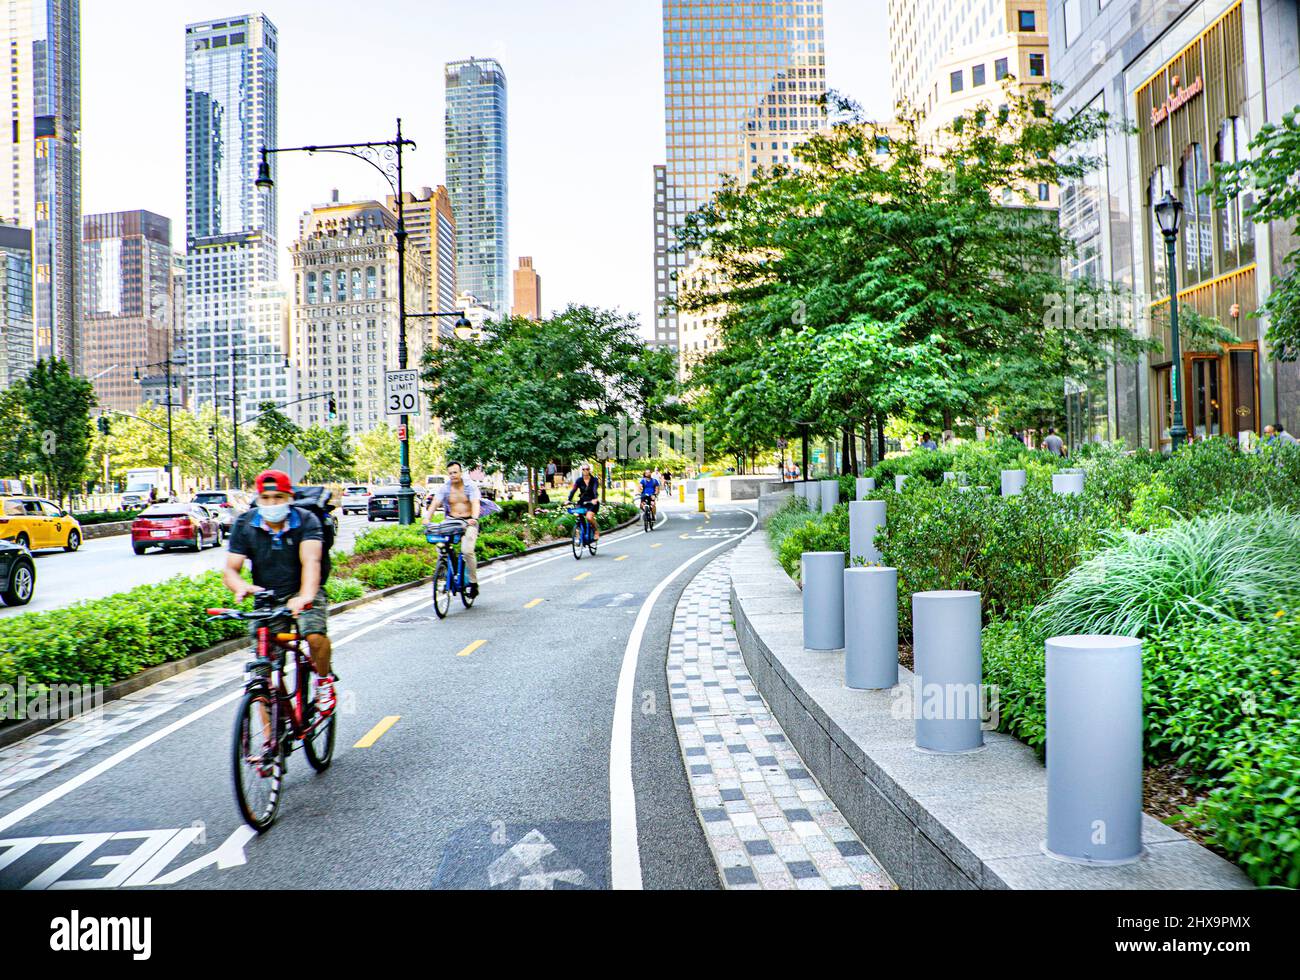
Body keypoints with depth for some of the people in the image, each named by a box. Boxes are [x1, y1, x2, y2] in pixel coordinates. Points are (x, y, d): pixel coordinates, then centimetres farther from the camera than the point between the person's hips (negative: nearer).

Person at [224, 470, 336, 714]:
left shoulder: (306, 520, -14)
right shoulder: (244, 524, -6)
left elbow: (311, 561, -30)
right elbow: (230, 570, -11)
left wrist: (306, 596, -50)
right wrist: (241, 587, -36)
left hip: (302, 595, -2)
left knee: (315, 636, -31)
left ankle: (324, 679, 1)